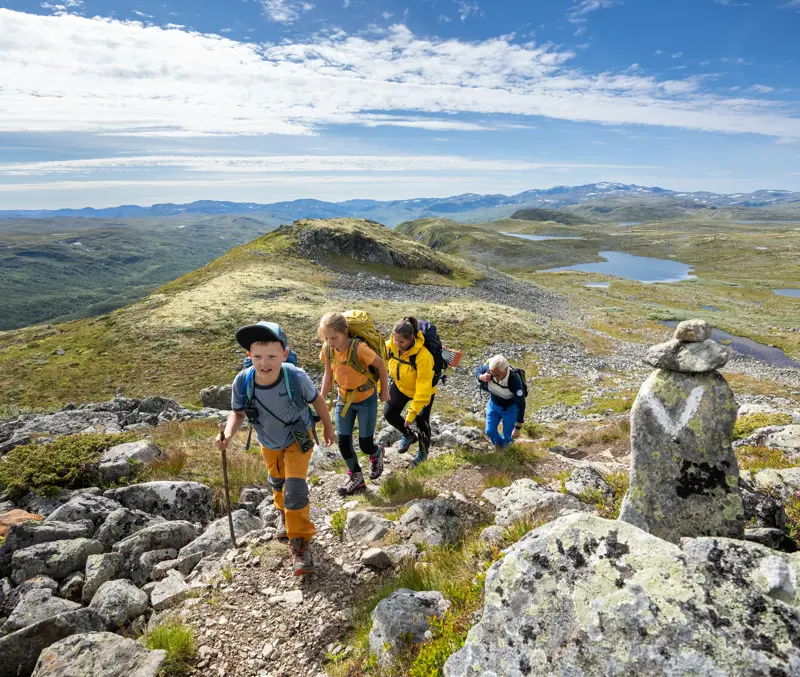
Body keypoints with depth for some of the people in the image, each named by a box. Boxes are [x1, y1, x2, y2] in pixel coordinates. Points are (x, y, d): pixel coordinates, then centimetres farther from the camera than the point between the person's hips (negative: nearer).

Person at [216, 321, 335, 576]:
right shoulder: (242, 382, -33)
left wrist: (328, 427, -1)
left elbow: (316, 400, -16)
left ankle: (299, 541, 9)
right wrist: (228, 433, -34)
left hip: (299, 438, -3)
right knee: (277, 480, 27)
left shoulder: (296, 377, -37)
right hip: (269, 441, 4)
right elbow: (238, 412, -13)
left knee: (295, 486, -12)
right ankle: (284, 512, 60)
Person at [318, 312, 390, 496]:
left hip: (366, 399, -4)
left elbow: (381, 365, -18)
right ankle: (356, 477, 26)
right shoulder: (327, 349, -15)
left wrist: (384, 391, -7)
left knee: (365, 444, 4)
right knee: (343, 441, 4)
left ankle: (377, 454, 41)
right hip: (343, 399, 5)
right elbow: (328, 374, 1)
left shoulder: (359, 348, -32)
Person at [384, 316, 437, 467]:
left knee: (421, 422, 9)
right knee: (389, 413, -4)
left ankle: (423, 452, 40)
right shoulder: (390, 346, -25)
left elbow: (422, 389, -34)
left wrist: (412, 413, -30)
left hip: (423, 390, -4)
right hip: (400, 386, 5)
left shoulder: (423, 356, -40)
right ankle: (408, 434, 28)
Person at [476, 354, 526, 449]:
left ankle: (506, 442, 50)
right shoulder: (489, 369, -30)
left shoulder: (514, 380, -41)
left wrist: (517, 428, -32)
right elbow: (478, 370, -6)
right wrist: (482, 377, -31)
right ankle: (499, 443, 43)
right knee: (490, 431, 7)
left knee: (508, 434, 11)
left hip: (510, 407, -3)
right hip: (493, 404, 3)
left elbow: (521, 404, -33)